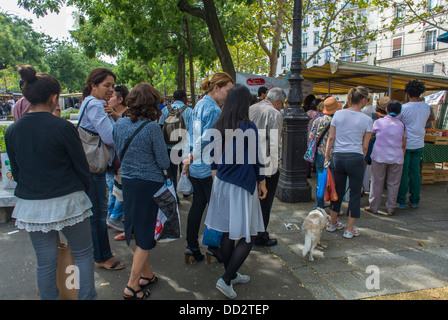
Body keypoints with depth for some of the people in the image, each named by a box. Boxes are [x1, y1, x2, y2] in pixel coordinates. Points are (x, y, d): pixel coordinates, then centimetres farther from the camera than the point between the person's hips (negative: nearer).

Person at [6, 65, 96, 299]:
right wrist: (82, 191, 9)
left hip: (31, 207, 4)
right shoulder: (63, 127, -14)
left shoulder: (12, 131, 1)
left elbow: (15, 172, 10)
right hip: (67, 202, -4)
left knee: (45, 263, 15)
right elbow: (82, 167, -7)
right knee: (83, 255, 13)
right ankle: (87, 297, 22)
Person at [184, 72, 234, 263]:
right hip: (207, 168, -9)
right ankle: (213, 247, 16)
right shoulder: (213, 109, -15)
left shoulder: (198, 105, 14)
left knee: (197, 205, 14)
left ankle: (191, 247, 22)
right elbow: (209, 141, -19)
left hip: (195, 167, 9)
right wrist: (215, 168, -14)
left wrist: (190, 157, 16)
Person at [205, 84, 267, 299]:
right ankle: (226, 280, 6)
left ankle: (232, 275, 31)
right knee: (247, 236, 6)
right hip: (242, 186, -6)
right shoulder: (248, 127, -15)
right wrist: (262, 183, 5)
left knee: (228, 233, 16)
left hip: (222, 184, 7)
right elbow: (255, 159, -8)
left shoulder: (219, 126, 2)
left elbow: (214, 158, 10)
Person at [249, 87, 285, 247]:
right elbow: (273, 145, -19)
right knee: (264, 202, 8)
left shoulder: (250, 109, 8)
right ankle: (261, 236, 20)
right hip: (266, 166, -7)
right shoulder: (275, 114, -13)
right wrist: (270, 170, -15)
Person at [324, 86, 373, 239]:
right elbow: (365, 146, -1)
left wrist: (327, 156, 9)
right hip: (355, 158, -3)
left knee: (338, 190, 18)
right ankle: (349, 229, 17)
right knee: (355, 193, 10)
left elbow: (331, 138, 2)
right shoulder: (366, 119, -4)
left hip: (338, 157, 3)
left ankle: (333, 223, 30)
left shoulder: (338, 114, 1)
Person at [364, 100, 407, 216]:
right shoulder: (402, 125, 4)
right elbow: (403, 146, 8)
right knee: (393, 184, 10)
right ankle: (390, 209, 17)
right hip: (396, 158, 2)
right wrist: (401, 158, 17)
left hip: (380, 156, -2)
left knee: (377, 183, 7)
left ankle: (373, 207, 14)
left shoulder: (378, 122, -2)